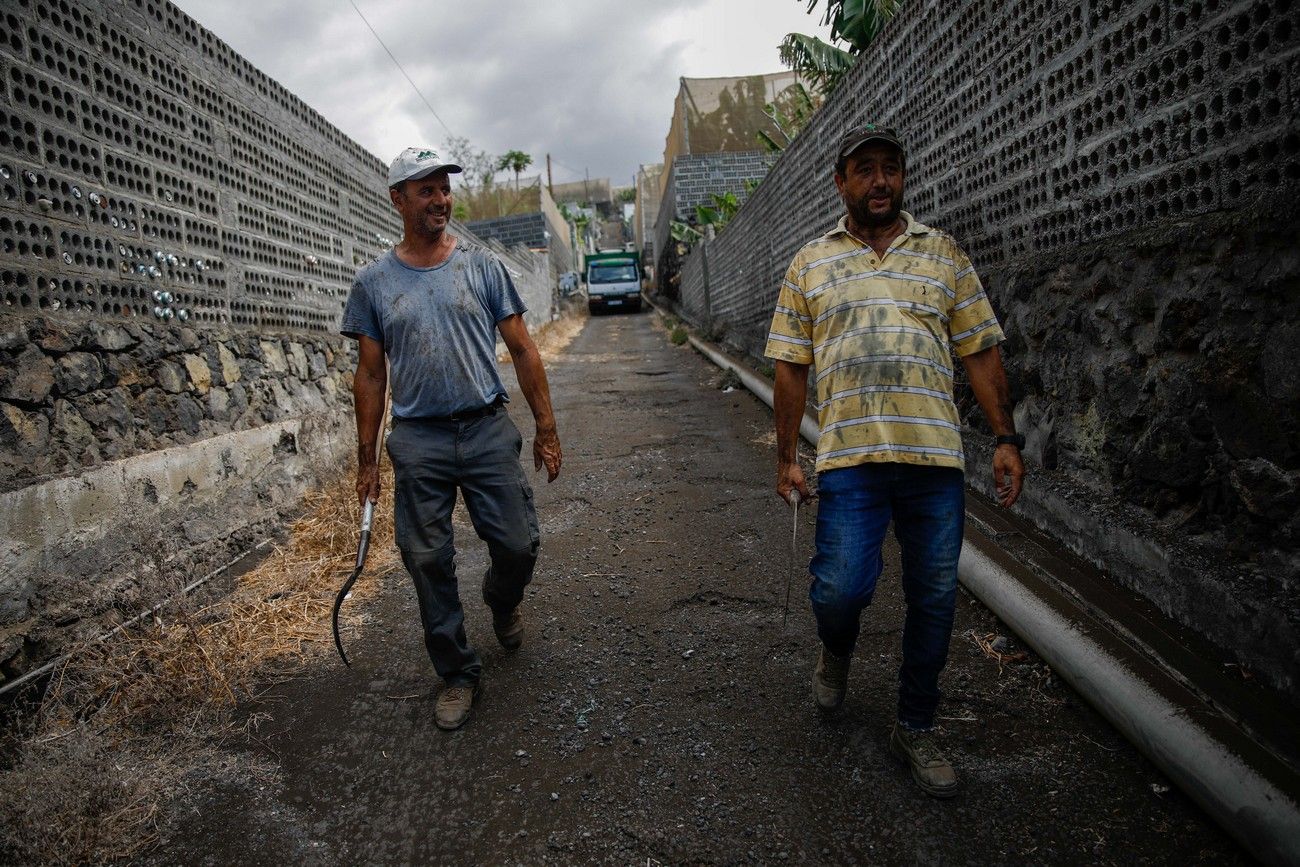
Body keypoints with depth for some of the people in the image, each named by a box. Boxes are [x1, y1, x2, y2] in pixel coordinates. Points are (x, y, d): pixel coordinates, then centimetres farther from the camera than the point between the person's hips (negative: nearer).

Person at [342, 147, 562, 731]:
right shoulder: (373, 282, 5)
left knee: (518, 546, 0)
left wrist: (546, 430, 0)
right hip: (418, 442, 1)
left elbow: (522, 350, 4)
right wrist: (366, 459, 6)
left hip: (488, 430, 0)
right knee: (429, 565, 4)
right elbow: (370, 375, 8)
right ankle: (458, 675, 23)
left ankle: (502, 603, 37)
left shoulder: (483, 266, 3)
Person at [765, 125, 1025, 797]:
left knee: (934, 597, 7)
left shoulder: (944, 255, 12)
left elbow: (981, 353, 10)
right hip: (849, 457, -1)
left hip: (936, 458, 2)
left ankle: (915, 728, 26)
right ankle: (836, 652, 29)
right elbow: (791, 367, 8)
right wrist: (786, 457, 4)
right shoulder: (810, 265, 10)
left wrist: (1006, 439, 2)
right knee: (841, 588, -9)